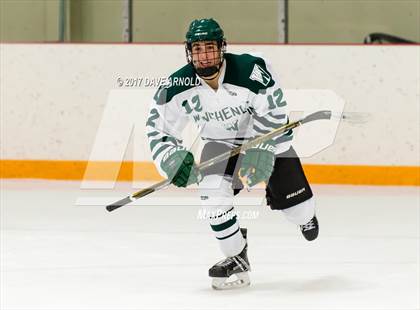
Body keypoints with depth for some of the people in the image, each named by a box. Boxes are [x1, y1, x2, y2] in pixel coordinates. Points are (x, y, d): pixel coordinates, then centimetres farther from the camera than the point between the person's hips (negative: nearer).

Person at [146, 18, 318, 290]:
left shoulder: (251, 71, -34)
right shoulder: (179, 86, -23)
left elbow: (273, 113, -24)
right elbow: (159, 126, -11)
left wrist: (261, 151, -30)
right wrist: (172, 160, -26)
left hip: (266, 136, -2)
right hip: (221, 142, 2)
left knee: (288, 194, 2)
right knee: (213, 189, -23)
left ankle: (306, 215, 45)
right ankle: (237, 259, -5)